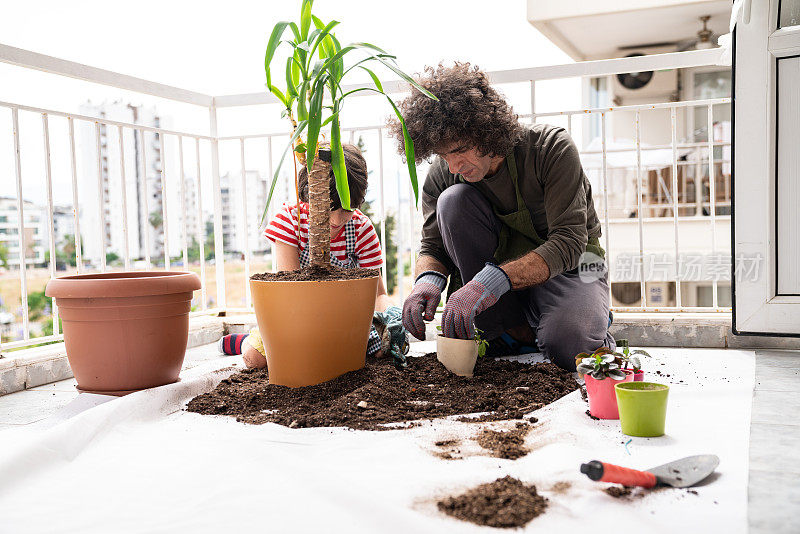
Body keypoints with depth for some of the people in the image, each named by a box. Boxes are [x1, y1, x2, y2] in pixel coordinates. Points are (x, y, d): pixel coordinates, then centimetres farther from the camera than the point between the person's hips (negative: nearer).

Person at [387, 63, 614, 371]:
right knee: (453, 199, -24)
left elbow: (569, 243, -29)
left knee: (567, 346, -37)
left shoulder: (552, 147, -22)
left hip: (569, 265, -4)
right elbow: (432, 247, -4)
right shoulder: (442, 175, -11)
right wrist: (428, 279, -31)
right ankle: (514, 332, -17)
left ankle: (593, 319, 4)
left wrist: (492, 280, -44)